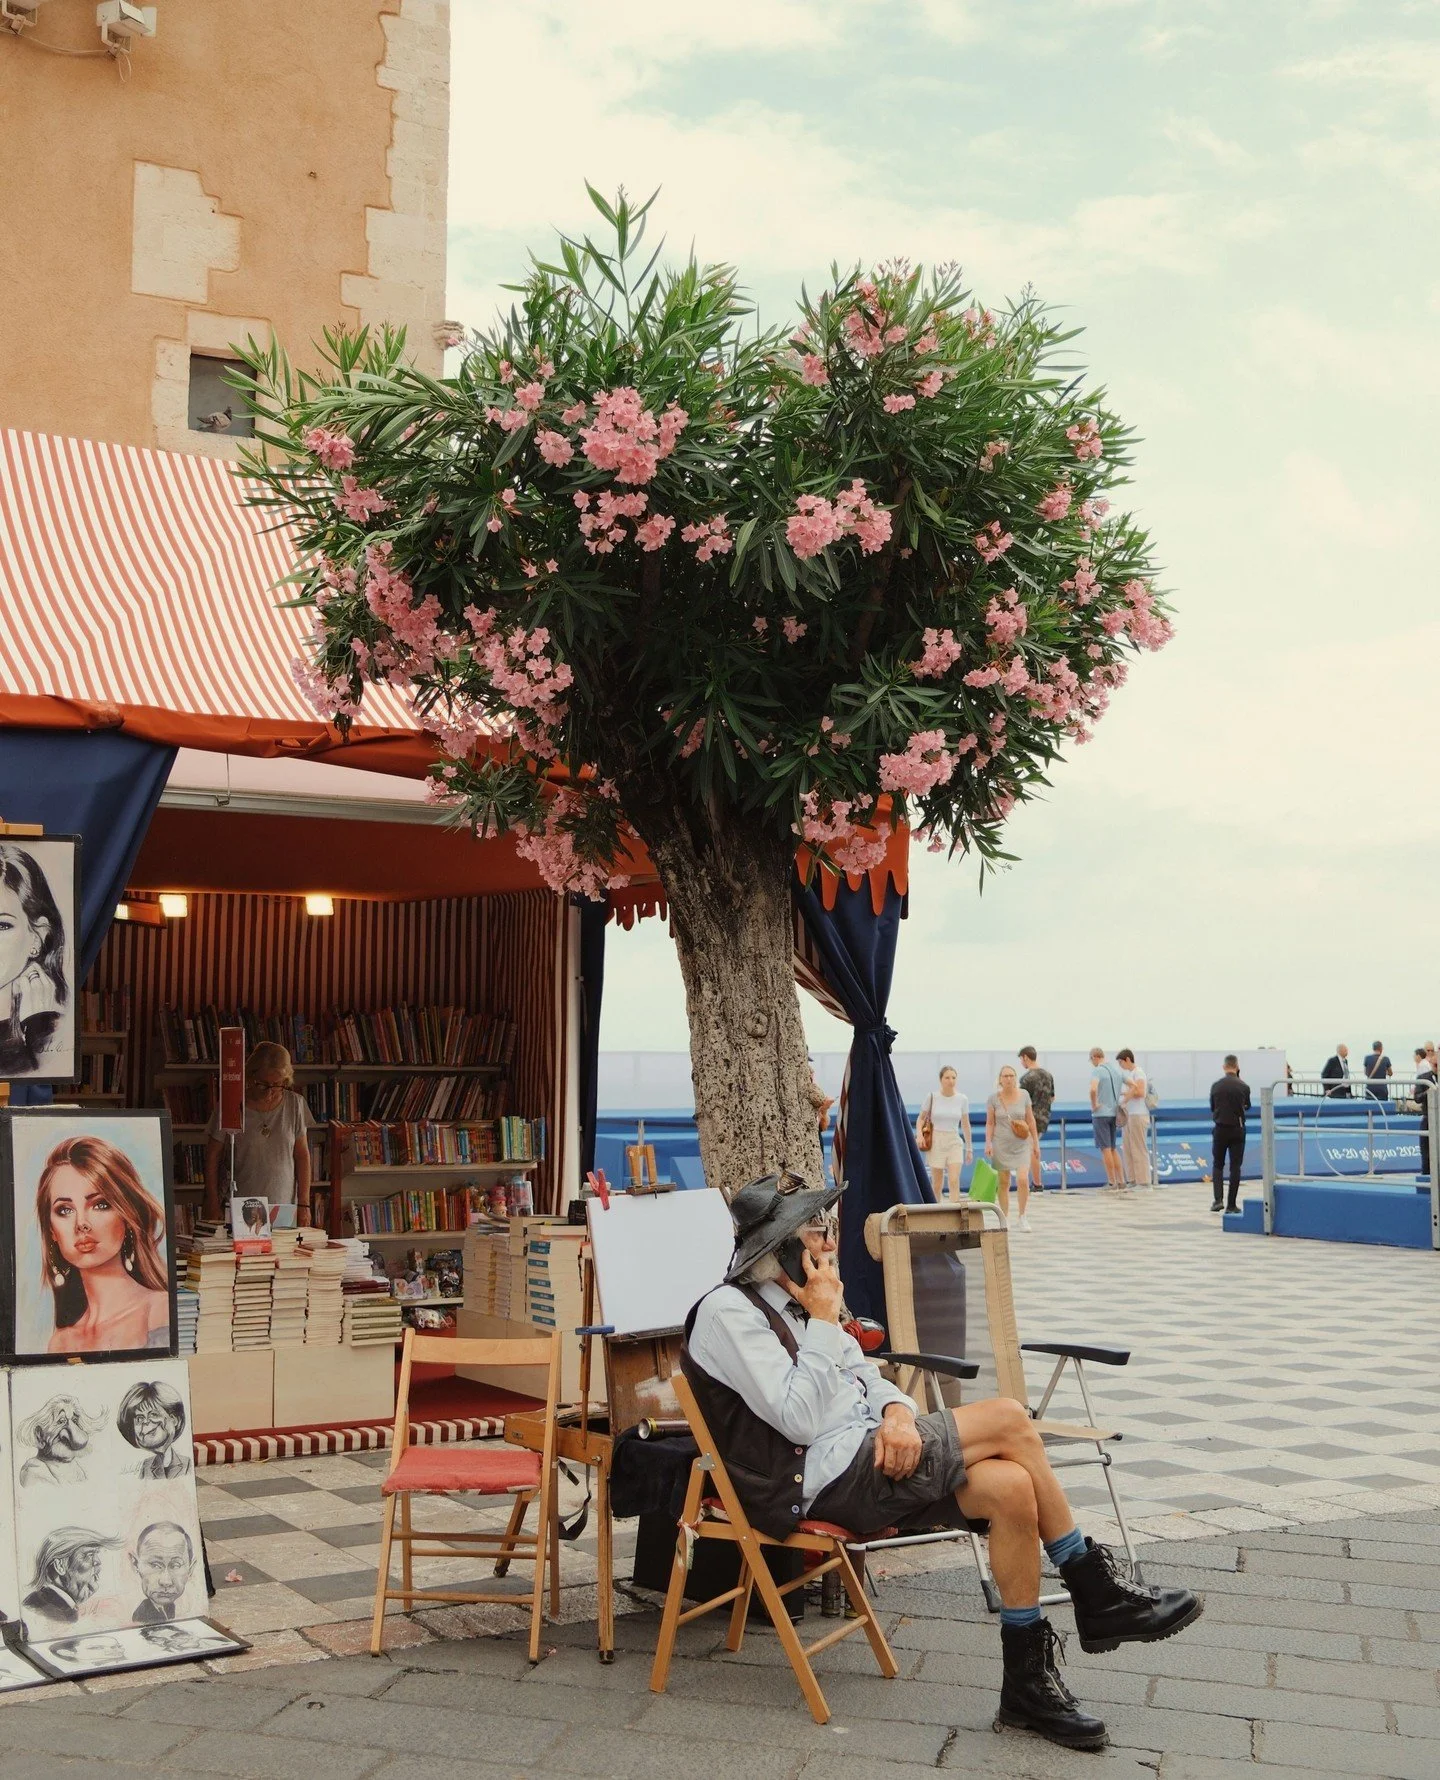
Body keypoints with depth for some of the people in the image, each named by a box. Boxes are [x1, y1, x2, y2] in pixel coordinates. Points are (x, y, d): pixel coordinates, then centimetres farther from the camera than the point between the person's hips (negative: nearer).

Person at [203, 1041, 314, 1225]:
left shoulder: (295, 1105, 3)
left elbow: (302, 1156, 7)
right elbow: (213, 1158, 3)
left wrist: (303, 1205, 3)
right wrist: (213, 1208, 1)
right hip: (239, 1209, -1)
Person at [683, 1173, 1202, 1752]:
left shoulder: (790, 1299, 19)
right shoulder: (727, 1312, -10)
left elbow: (863, 1374, 16)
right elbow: (800, 1419, -19)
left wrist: (898, 1411, -7)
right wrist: (824, 1319, -14)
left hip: (865, 1458, 9)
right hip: (821, 1478, -9)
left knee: (1010, 1487, -17)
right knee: (1008, 1418, -18)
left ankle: (1027, 1681, -6)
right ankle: (1097, 1595, -4)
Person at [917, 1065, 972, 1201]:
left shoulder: (962, 1099, 0)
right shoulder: (932, 1097, -4)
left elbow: (965, 1125, 9)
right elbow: (921, 1118, 6)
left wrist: (969, 1148, 11)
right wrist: (919, 1134, -13)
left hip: (955, 1143, 1)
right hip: (935, 1143, 0)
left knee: (954, 1181, -13)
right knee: (937, 1185, 6)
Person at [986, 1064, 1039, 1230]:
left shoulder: (1023, 1095, 1)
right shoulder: (993, 1098, -2)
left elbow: (1030, 1120, 7)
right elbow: (990, 1123, 3)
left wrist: (1035, 1142, 8)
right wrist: (988, 1143, -6)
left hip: (1021, 1144, 0)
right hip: (1001, 1145, 0)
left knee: (1023, 1179, -14)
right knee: (1003, 1183, 4)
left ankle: (1022, 1217, 1)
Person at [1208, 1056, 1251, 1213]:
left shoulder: (1216, 1086, -4)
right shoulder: (1243, 1087, -7)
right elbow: (1247, 1106, 10)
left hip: (1220, 1129, 1)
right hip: (1237, 1130, -1)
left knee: (1217, 1165, 12)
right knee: (1235, 1167, 5)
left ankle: (1217, 1199, -4)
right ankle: (1231, 1204, 4)